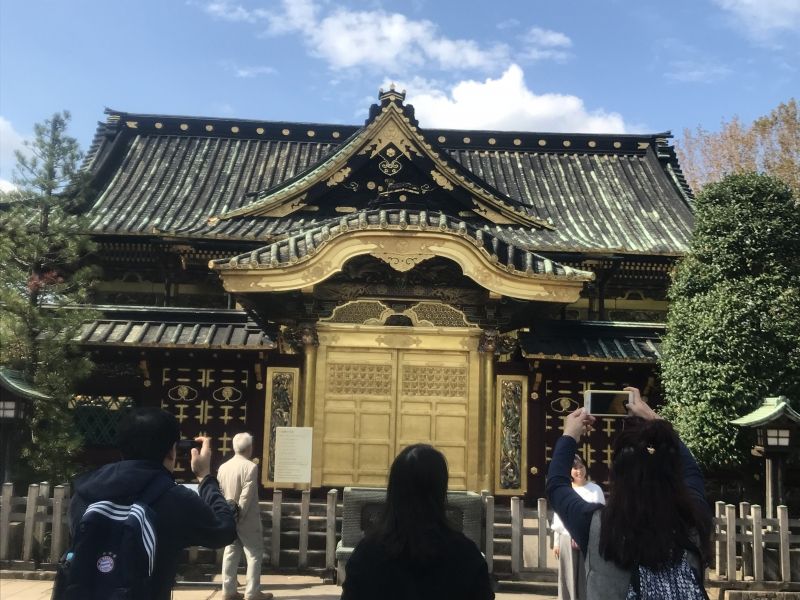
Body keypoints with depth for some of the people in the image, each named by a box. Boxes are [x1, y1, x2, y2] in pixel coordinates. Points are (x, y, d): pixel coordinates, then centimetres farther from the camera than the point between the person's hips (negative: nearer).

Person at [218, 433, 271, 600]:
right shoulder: (250, 467, -16)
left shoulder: (223, 467, 4)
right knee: (254, 554, 4)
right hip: (248, 519, -6)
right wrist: (239, 515, -12)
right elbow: (246, 496, -20)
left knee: (230, 553, 12)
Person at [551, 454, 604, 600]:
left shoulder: (595, 489, 1)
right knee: (569, 578, 6)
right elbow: (558, 518, 10)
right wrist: (556, 542, 8)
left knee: (587, 577, 0)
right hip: (567, 540, 2)